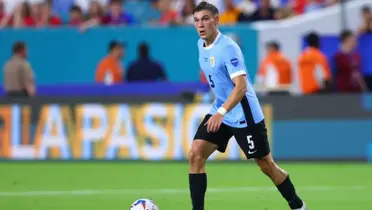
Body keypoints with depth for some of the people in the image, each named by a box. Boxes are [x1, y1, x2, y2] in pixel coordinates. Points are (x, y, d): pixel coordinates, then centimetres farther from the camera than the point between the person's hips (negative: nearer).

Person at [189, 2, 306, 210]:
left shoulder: (228, 48, -22)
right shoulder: (202, 45, 3)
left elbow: (241, 87, -30)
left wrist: (222, 112, -43)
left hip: (244, 116, -7)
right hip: (219, 111, 7)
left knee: (266, 165, 5)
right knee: (195, 155, -10)